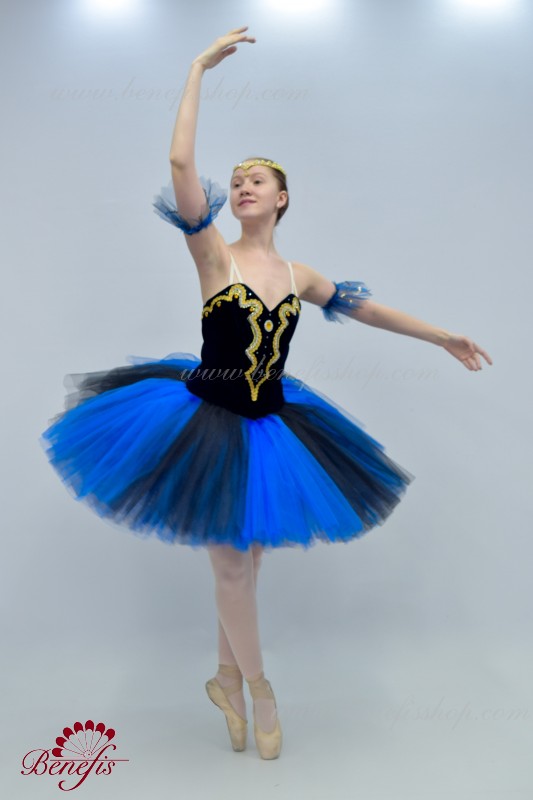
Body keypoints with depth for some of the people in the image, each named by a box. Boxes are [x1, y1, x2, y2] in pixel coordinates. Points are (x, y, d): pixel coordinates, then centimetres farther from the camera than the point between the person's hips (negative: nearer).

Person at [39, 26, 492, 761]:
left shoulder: (298, 276, 6)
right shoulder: (214, 256, -7)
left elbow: (366, 308, 15)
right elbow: (180, 160, -17)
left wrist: (445, 337, 22)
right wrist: (200, 67, -10)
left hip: (268, 425, 4)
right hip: (207, 422, -4)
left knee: (243, 560, 13)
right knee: (232, 565, 2)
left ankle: (226, 677, 34)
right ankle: (257, 686, 26)